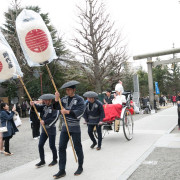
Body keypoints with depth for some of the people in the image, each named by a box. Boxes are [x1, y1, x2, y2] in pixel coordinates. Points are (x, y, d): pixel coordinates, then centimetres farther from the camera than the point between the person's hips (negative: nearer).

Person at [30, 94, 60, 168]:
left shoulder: (54, 107, -14)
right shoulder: (44, 106, 8)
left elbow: (55, 118, -22)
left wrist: (45, 122, -20)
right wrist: (33, 104, -19)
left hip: (51, 129, -7)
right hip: (44, 129, 7)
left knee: (52, 146, 4)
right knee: (40, 145, 6)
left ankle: (54, 160, 24)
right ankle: (42, 161, 18)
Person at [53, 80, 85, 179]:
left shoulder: (79, 99, -7)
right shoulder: (64, 99, 8)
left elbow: (80, 112, -17)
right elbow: (57, 108, 1)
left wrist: (67, 112, -24)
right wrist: (57, 99, -15)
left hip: (75, 127, -4)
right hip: (65, 127, 5)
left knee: (77, 147, 7)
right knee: (61, 147, 3)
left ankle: (80, 167, 26)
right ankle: (62, 170, 12)